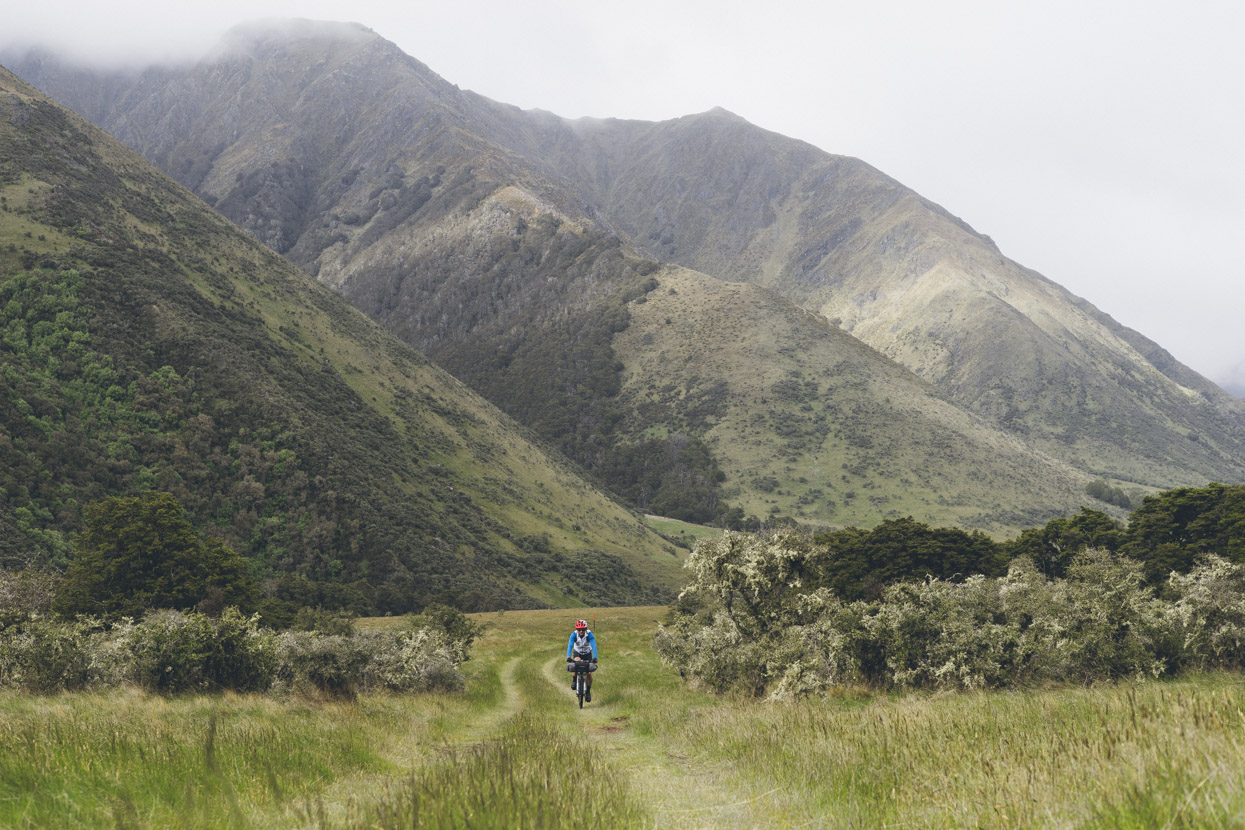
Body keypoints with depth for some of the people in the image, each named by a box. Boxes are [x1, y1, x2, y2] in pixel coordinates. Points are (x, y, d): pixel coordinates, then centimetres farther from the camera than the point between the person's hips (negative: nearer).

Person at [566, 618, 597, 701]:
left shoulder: (589, 634, -28)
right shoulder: (574, 634, -26)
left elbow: (594, 646, -36)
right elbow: (570, 645, -36)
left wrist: (595, 658, -50)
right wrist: (568, 657, -51)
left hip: (587, 653, 0)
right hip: (577, 653, 0)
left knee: (589, 673, -10)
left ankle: (588, 691, 11)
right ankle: (574, 680, -15)